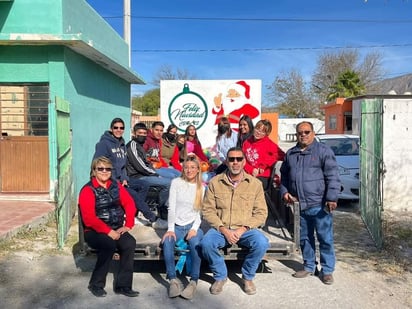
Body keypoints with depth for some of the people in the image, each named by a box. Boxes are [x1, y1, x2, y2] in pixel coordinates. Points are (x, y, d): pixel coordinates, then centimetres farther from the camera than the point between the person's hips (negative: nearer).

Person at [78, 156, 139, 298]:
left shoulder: (116, 185, 10)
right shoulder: (87, 190, -7)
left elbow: (129, 203, 6)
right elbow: (89, 218, -16)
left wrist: (128, 225, -7)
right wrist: (108, 231, -21)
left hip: (116, 230, 4)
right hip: (95, 232, -4)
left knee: (130, 243, -24)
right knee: (109, 244, -33)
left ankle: (123, 285, -11)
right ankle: (96, 284, -11)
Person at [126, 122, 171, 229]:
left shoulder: (139, 146, 22)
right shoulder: (132, 144, -8)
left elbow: (146, 164, 18)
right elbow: (140, 166, -16)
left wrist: (155, 173, 2)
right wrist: (156, 174, -7)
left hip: (140, 177, 10)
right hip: (134, 179, -10)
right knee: (168, 183, -20)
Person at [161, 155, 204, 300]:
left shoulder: (201, 187, 10)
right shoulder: (176, 182, 5)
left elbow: (200, 212, 4)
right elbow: (171, 208, -2)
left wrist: (194, 228, -13)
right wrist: (170, 229, -13)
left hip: (193, 225, 0)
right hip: (177, 225, 0)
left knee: (195, 243, -32)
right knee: (167, 242, -31)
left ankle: (194, 281, -26)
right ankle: (173, 280, -25)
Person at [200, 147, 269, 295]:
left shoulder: (255, 183, 1)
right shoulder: (215, 182, 1)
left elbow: (261, 213, 0)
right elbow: (207, 210, -1)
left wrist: (243, 229, -14)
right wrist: (223, 229, -14)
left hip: (245, 230, 0)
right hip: (220, 228, 0)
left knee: (262, 243, -28)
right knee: (206, 243, -29)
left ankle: (248, 277, 1)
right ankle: (220, 276, 0)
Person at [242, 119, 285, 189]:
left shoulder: (268, 143, -1)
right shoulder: (247, 142, 10)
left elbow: (281, 155, -13)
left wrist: (263, 165, -12)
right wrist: (251, 170, -10)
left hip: (263, 177, -4)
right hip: (248, 175, 4)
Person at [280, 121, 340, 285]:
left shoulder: (323, 150, -2)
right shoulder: (290, 153, 14)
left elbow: (332, 176, -8)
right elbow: (284, 176, 22)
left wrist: (332, 198, -15)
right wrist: (284, 192, 8)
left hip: (319, 205, -5)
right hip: (299, 205, 5)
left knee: (325, 239, 3)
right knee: (304, 238, 15)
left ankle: (327, 270, 16)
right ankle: (309, 266, 30)